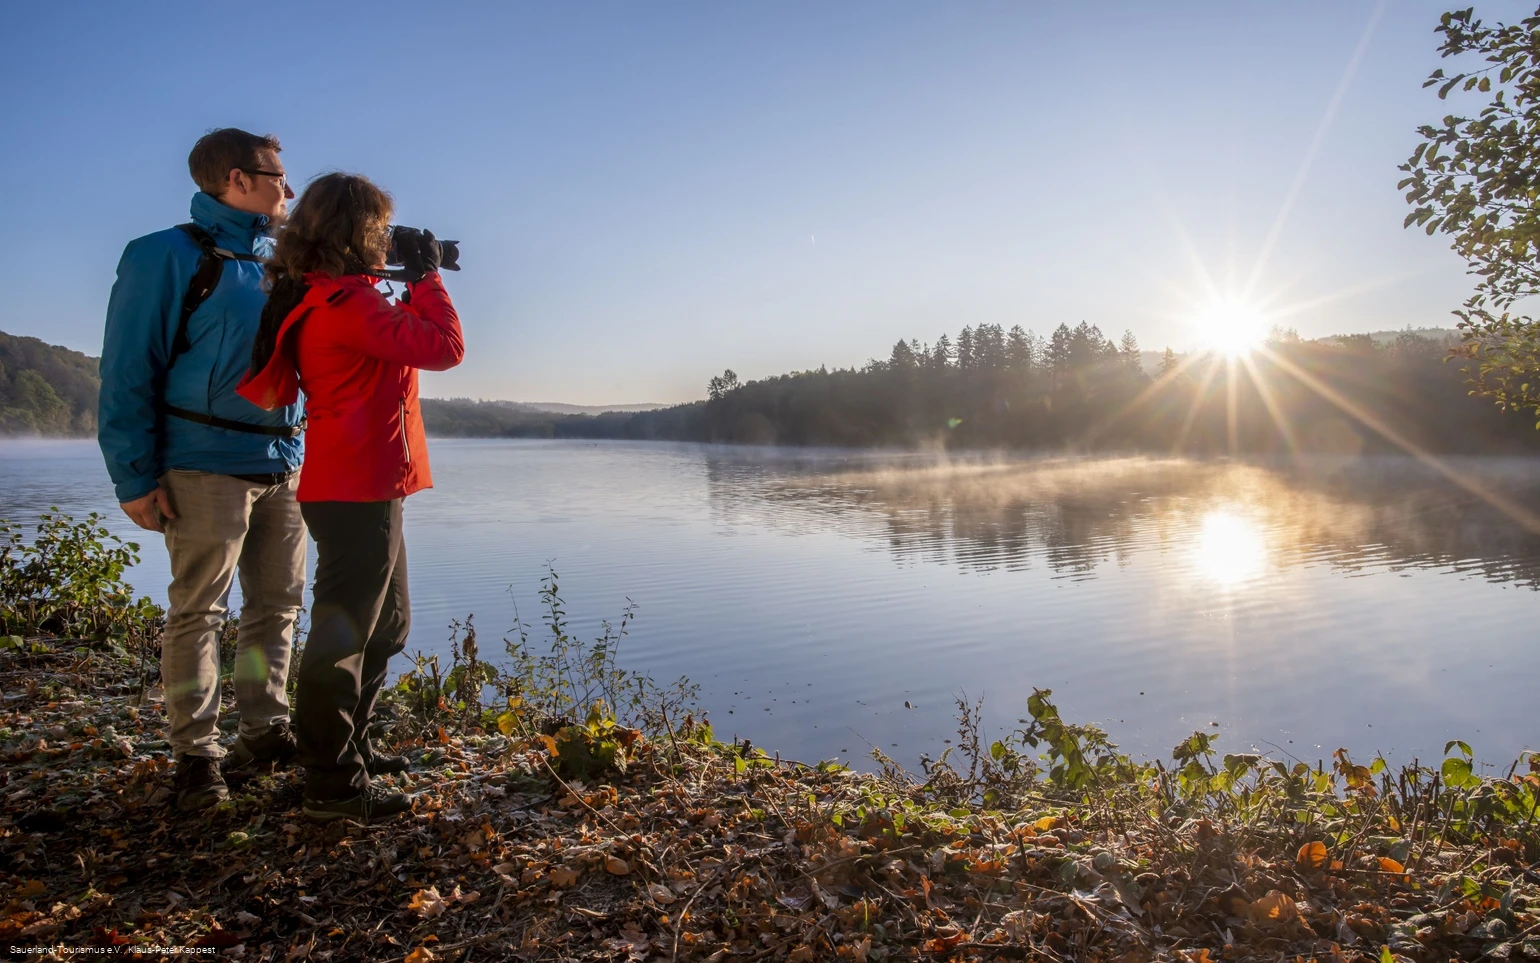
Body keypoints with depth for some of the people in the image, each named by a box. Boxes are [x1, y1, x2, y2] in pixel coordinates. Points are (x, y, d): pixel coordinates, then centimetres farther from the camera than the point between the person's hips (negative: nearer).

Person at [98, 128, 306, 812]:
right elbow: (128, 372, -7)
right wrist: (136, 476, -11)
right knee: (198, 612, -1)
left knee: (277, 605, 9)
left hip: (282, 465, 7)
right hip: (207, 467, -6)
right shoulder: (168, 256, -3)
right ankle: (195, 754, 9)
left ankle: (264, 732, 21)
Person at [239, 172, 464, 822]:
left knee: (385, 624, 21)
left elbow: (396, 339, 22)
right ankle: (332, 786, 7)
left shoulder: (320, 300, 15)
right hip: (358, 492, -11)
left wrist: (412, 288, 13)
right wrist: (426, 274, -7)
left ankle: (348, 748, 34)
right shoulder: (346, 300, -16)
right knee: (343, 635, -3)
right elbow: (444, 347, -20)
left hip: (360, 489, 11)